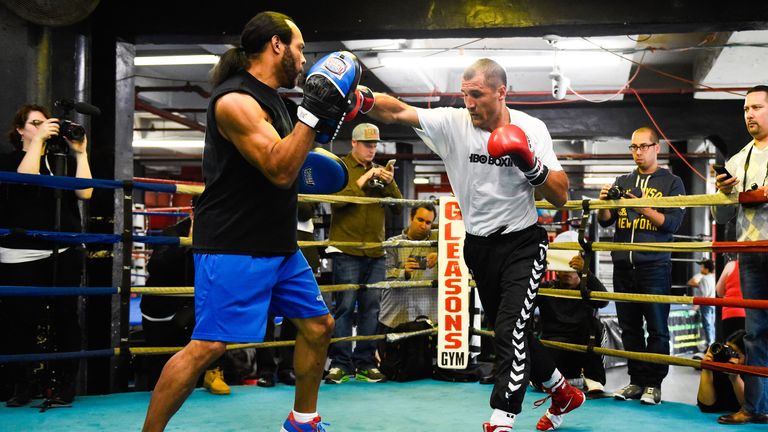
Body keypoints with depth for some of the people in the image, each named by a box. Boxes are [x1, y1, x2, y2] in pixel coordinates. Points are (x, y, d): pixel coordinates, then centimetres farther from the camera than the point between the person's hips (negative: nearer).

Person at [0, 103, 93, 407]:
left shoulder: (62, 160, 15)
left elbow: (84, 192, -1)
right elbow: (26, 177, -15)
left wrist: (80, 153, -2)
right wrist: (38, 140, -12)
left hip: (65, 253, 2)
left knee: (63, 319, -1)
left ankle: (63, 386, 5)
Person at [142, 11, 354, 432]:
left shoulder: (269, 98, 13)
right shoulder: (235, 100, -18)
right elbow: (279, 170, -26)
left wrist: (319, 127, 12)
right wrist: (313, 111, -26)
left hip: (278, 244, 10)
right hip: (233, 248, -10)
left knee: (318, 326, 14)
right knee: (208, 346, -12)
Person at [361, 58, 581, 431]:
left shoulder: (531, 129, -11)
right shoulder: (453, 123, -10)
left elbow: (560, 196, -10)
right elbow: (399, 112, -26)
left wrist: (532, 165, -27)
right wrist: (365, 99, -45)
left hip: (522, 243, -3)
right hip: (479, 245, 4)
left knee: (511, 330, -15)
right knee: (510, 332, 15)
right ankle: (564, 394, 36)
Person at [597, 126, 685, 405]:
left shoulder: (671, 183, 4)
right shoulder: (622, 182, 15)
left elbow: (673, 223, -6)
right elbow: (605, 221, 12)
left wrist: (644, 209, -19)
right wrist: (605, 201, -8)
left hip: (654, 266, -4)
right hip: (623, 265, 4)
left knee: (656, 327, -1)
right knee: (629, 327, 7)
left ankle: (653, 384, 6)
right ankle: (636, 381, 15)